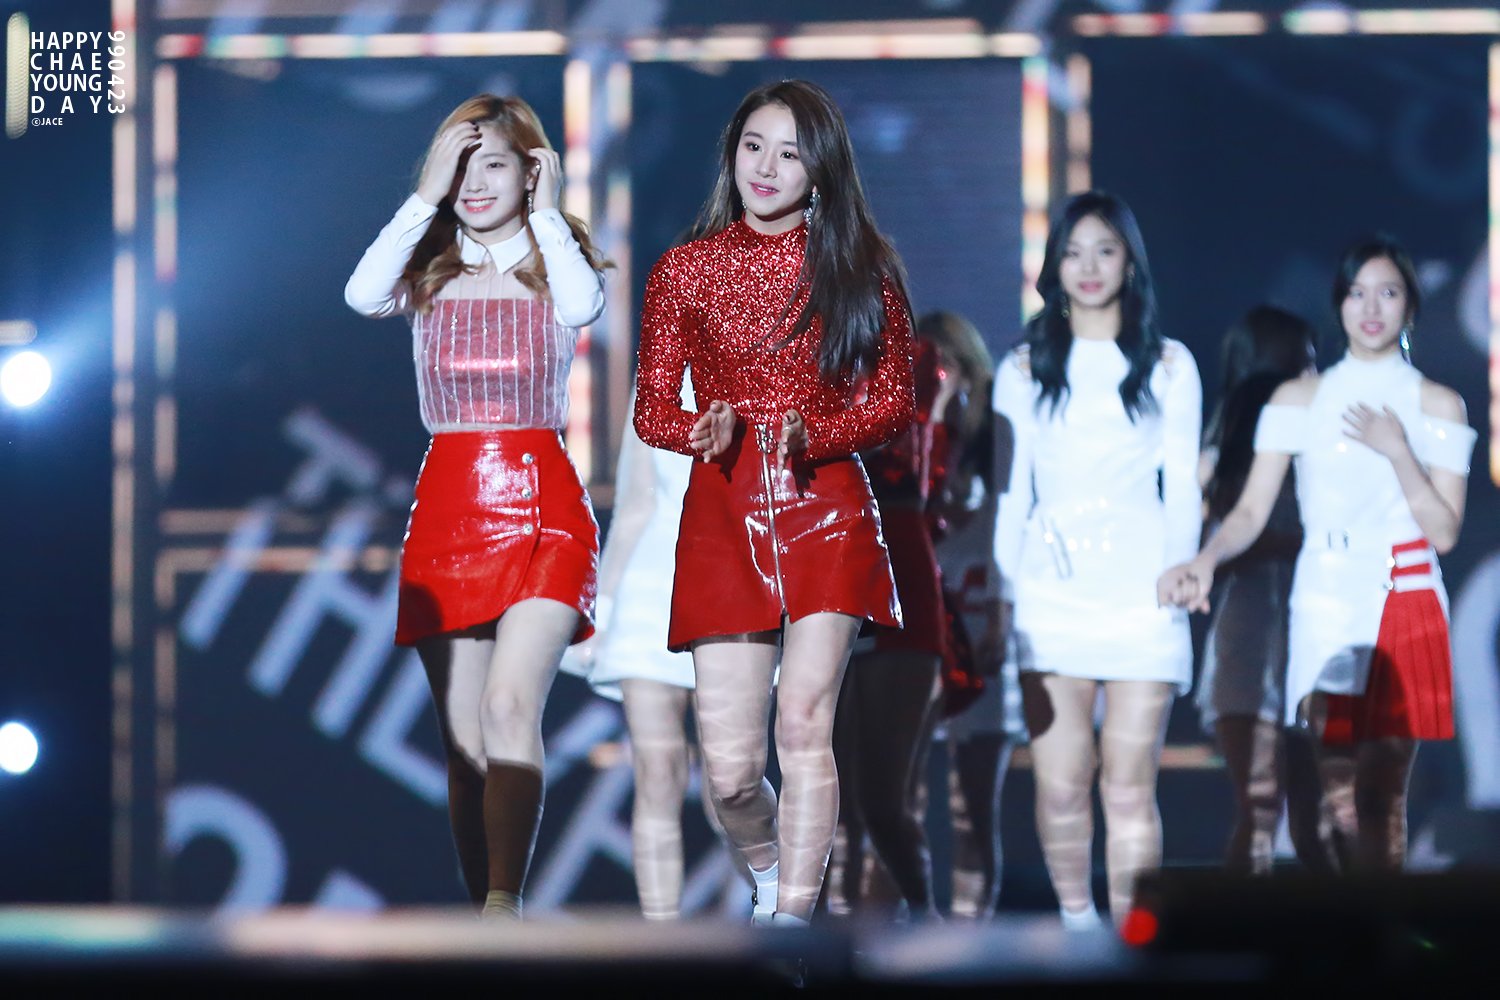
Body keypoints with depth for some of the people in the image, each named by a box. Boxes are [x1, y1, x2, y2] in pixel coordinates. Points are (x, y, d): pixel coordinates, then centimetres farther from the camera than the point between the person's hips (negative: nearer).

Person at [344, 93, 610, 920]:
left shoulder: (554, 266, 6)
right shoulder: (428, 272, 10)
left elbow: (583, 306, -18)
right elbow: (363, 294, -13)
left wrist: (544, 208, -6)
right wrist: (429, 194, -8)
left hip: (542, 507, -3)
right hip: (447, 505, 3)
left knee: (510, 705, -22)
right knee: (463, 738, 2)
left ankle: (504, 903, -28)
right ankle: (485, 911, 7)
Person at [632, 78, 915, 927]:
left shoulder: (860, 269, 6)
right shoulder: (684, 271, 7)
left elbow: (895, 406, 5)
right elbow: (653, 410, 8)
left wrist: (810, 433, -13)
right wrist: (706, 430, -15)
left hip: (827, 511, -1)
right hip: (722, 515, 1)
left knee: (804, 724, -15)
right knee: (730, 767, -2)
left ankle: (789, 930, -12)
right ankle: (769, 868, 30)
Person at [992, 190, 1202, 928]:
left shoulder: (1168, 366, 8)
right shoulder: (1024, 369, 10)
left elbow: (1182, 490, 7)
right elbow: (1010, 493, 8)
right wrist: (1000, 597, 0)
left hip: (1141, 598, -1)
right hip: (1050, 598, 1)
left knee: (1130, 791, -5)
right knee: (1060, 786, -1)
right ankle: (1075, 924, 15)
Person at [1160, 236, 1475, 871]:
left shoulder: (1437, 406, 6)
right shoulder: (1299, 399, 7)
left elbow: (1444, 532, -1)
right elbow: (1251, 512, 0)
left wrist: (1396, 451, -12)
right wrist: (1206, 560, -20)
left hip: (1405, 609, 0)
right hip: (1327, 604, 0)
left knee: (1382, 794, -1)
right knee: (1338, 792, -9)